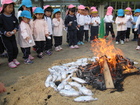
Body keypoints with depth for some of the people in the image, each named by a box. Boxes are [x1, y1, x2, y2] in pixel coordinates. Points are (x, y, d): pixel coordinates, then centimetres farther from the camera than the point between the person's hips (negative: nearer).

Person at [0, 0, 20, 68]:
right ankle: (10, 62, 16)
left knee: (15, 48, 8)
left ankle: (14, 59, 31)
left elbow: (16, 24, 9)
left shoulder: (13, 16, 1)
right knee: (10, 49, -3)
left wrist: (15, 29, -10)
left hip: (12, 35, 5)